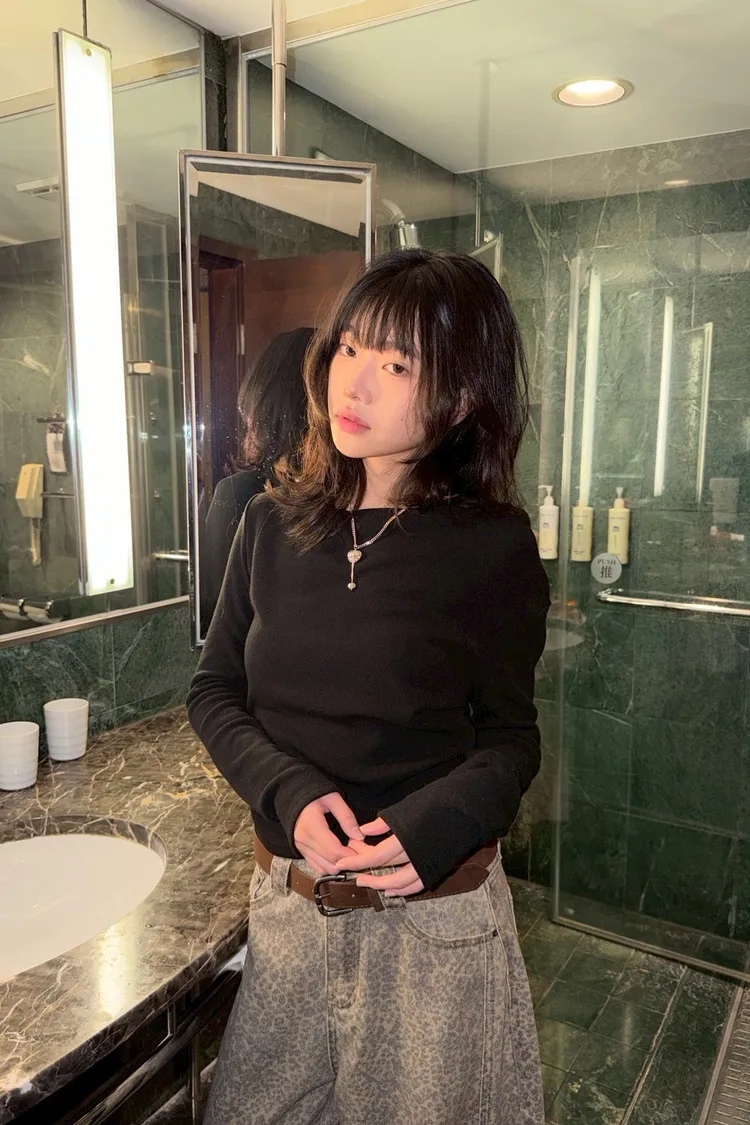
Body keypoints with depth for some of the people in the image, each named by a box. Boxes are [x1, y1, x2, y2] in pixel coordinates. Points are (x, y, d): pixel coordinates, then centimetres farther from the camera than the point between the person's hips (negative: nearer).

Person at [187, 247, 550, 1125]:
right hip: (286, 900, 3)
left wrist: (435, 827, -23)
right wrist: (290, 797, -15)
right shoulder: (273, 524, -3)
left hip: (437, 908, -2)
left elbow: (510, 734, -4)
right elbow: (213, 691, 1)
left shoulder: (493, 546, -13)